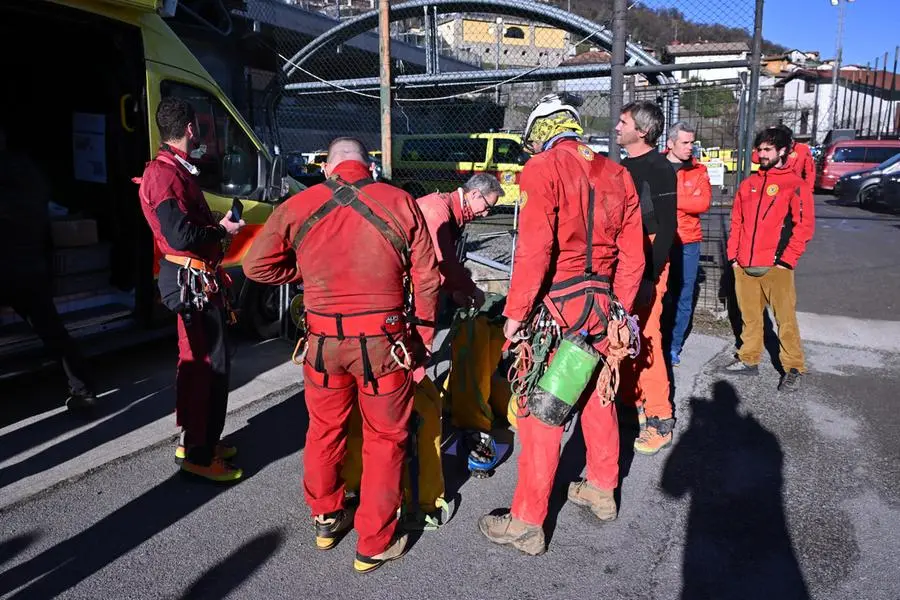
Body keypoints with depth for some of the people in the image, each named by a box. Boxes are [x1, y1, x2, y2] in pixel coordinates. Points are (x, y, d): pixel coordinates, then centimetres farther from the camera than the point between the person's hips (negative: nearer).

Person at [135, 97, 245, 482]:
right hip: (192, 282, -11)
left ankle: (194, 440, 30)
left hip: (197, 281, 11)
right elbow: (180, 236, -25)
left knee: (195, 360, 17)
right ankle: (200, 455, 1)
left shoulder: (178, 170, 17)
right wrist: (221, 230, -13)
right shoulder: (165, 173, -16)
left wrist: (219, 226, 5)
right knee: (213, 365, -7)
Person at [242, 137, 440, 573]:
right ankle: (375, 545, 25)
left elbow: (256, 265, 4)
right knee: (385, 438, 14)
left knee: (324, 429, 23)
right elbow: (426, 280, -3)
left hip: (324, 341, 2)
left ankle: (326, 520, 42)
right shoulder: (400, 203, -3)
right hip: (384, 341, -2)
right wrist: (421, 341, 6)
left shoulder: (299, 206, 0)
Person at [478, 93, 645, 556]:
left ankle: (527, 523, 12)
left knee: (541, 413, 1)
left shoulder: (543, 169, -10)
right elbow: (632, 252, 9)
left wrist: (515, 313, -14)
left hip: (556, 305, -7)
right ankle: (602, 491, 39)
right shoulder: (615, 174, 10)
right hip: (602, 304, 7)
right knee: (598, 397, 21)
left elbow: (534, 249, -20)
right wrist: (618, 307, 16)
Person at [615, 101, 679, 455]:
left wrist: (649, 275, -20)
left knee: (645, 341, -8)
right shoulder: (623, 167, 15)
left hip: (646, 266, -8)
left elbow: (667, 227, -14)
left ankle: (659, 420, 1)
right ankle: (632, 400, 24)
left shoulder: (659, 169, -9)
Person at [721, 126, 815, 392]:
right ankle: (749, 359, 24)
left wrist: (787, 259, -12)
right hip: (744, 266, 5)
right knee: (749, 317, 13)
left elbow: (804, 226, -7)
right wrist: (733, 255, 8)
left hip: (776, 267, -5)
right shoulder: (749, 184, 14)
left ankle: (793, 368, 8)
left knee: (785, 319, -1)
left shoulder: (795, 185, -2)